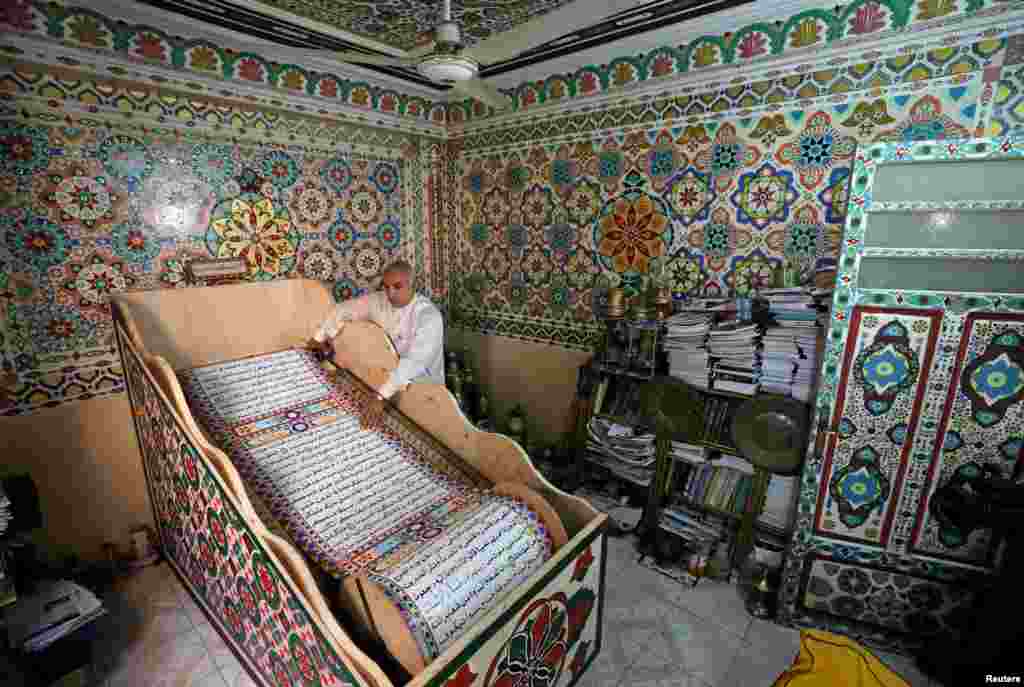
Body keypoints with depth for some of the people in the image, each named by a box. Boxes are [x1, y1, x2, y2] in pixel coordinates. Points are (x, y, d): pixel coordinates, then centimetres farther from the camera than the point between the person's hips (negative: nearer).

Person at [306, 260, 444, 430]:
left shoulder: (429, 315, -27)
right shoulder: (379, 301, -6)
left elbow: (414, 361, -39)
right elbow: (344, 309, 10)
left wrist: (382, 395, -47)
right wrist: (320, 337, 10)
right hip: (391, 377, 6)